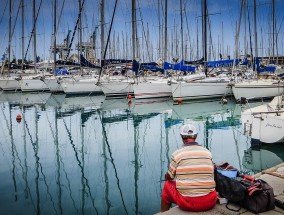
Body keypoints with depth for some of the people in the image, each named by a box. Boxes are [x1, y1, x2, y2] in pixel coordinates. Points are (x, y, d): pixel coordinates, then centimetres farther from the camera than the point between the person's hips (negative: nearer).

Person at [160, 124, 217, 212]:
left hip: (187, 203, -2)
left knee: (167, 185, 25)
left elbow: (169, 177, 6)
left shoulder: (177, 154, -6)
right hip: (210, 202, 3)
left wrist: (167, 176, 32)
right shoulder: (208, 153, 2)